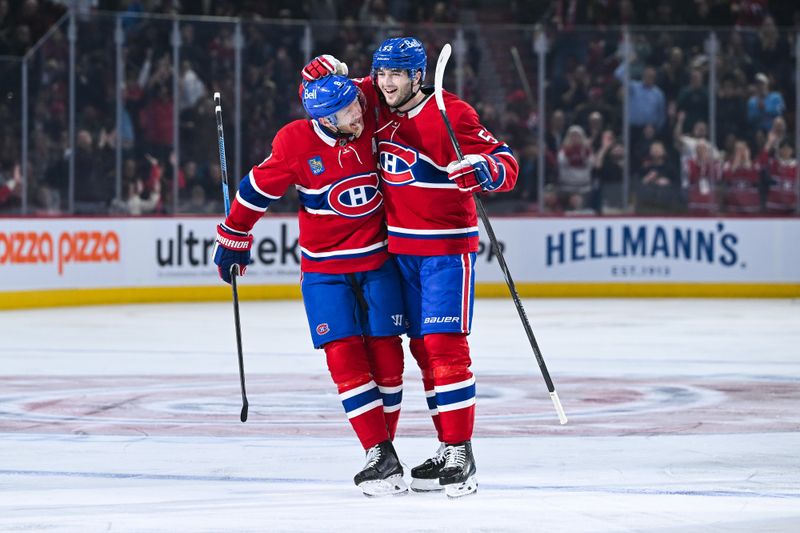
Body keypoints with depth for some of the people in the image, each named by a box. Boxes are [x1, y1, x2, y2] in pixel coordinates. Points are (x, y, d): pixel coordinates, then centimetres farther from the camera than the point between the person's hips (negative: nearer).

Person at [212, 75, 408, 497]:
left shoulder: (374, 125, -9)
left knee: (386, 358, 0)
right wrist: (233, 238, 7)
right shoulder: (295, 142, -15)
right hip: (324, 268, -2)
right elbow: (259, 189, -2)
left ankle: (386, 448, 11)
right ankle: (379, 457, -10)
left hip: (378, 261, 2)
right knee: (345, 358, -11)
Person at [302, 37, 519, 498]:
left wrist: (484, 171, -41)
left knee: (445, 345, -12)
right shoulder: (377, 105, 4)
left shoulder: (450, 115, -16)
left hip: (447, 248, -7)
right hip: (402, 248, 7)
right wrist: (327, 71, -2)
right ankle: (447, 449, 14)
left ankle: (462, 454, -10)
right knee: (422, 348, 8)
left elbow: (506, 165, -18)